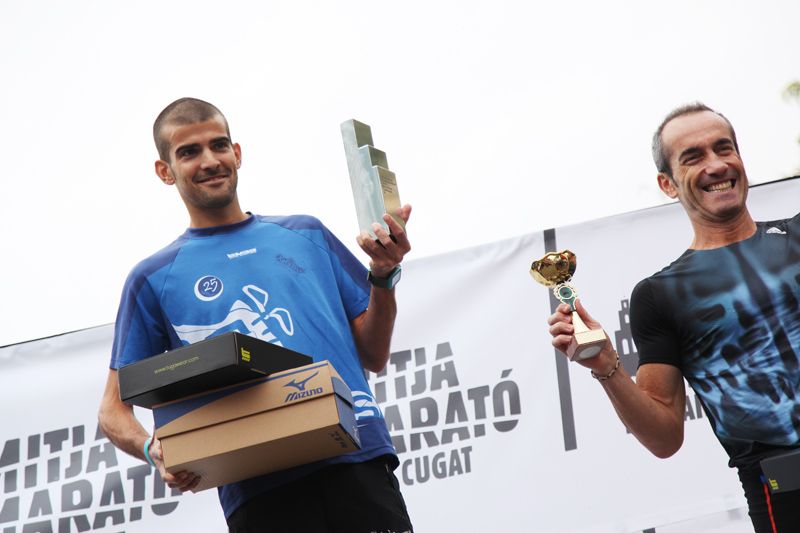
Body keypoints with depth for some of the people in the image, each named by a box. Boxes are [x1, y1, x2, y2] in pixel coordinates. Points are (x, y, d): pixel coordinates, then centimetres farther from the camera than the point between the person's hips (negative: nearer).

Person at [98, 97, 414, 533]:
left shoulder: (306, 235, 19)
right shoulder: (155, 278, 13)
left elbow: (373, 357, 17)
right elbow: (114, 409, 11)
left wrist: (383, 277, 0)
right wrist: (154, 451, -10)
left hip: (357, 458, 2)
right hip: (257, 487, -1)